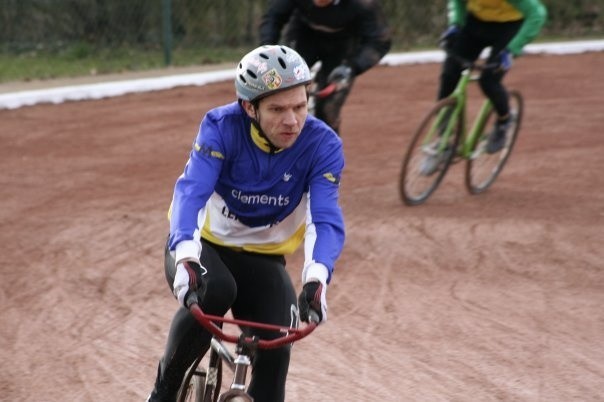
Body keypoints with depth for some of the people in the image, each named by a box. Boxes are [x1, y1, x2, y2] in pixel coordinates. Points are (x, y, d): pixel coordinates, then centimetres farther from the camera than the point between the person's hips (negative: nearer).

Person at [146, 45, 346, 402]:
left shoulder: (323, 145, -20)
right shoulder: (222, 127, -23)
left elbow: (327, 218, -30)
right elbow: (191, 190, -35)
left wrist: (317, 277, -50)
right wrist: (186, 258, -54)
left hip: (261, 260, 2)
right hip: (202, 244, -2)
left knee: (274, 353, -19)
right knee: (214, 292, -35)